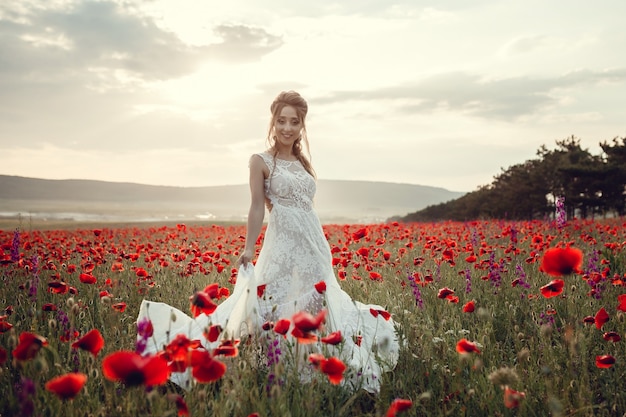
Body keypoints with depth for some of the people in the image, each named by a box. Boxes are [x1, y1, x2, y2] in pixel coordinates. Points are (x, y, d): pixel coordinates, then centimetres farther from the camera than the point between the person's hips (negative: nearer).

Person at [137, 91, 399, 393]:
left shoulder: (303, 163, 15)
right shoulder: (261, 161, -1)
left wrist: (323, 249, 16)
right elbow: (257, 208, -8)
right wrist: (249, 249, -17)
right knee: (278, 308, -7)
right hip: (282, 245, -6)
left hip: (315, 244, 6)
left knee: (314, 311, 8)